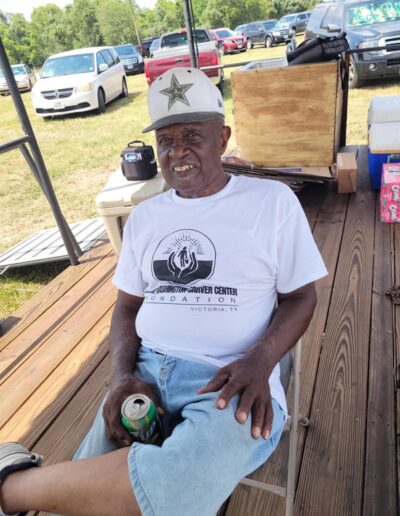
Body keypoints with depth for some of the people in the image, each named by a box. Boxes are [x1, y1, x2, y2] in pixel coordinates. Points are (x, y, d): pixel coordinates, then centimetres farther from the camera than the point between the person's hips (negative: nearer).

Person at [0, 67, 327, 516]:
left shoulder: (272, 200, 1)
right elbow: (127, 307, 14)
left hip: (231, 383, -2)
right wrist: (123, 376, -5)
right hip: (147, 370, 3)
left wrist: (259, 362, -16)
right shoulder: (144, 217, 12)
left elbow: (300, 297, 3)